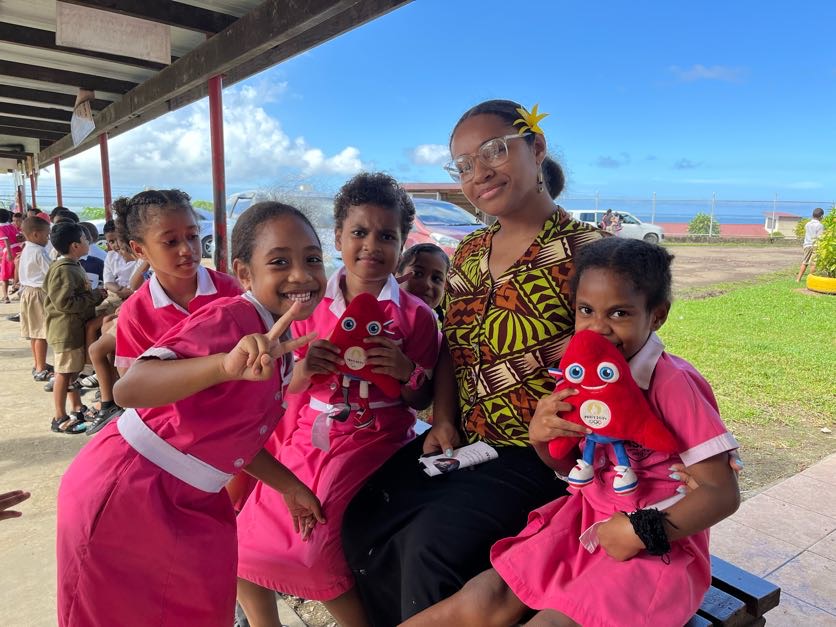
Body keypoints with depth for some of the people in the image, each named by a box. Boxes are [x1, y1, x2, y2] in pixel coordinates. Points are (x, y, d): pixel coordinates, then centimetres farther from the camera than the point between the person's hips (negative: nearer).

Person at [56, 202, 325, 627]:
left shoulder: (280, 339, 2)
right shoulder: (229, 318, -25)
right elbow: (129, 389, -38)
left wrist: (289, 486, 9)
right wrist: (227, 364, -53)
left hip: (190, 500, 8)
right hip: (123, 495, -8)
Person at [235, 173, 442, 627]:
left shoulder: (416, 315, -5)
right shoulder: (313, 305, 3)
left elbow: (422, 403, 2)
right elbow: (290, 389, 9)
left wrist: (409, 373, -20)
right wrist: (304, 369, -14)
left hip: (373, 441, -4)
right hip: (310, 437, 4)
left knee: (321, 551, -19)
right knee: (245, 544, 3)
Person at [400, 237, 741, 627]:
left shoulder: (672, 385, -19)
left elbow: (722, 493, -16)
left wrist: (644, 531, -26)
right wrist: (541, 436, -12)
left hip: (658, 543, -5)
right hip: (587, 519, 5)